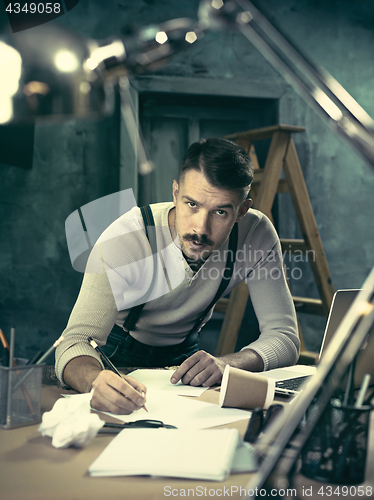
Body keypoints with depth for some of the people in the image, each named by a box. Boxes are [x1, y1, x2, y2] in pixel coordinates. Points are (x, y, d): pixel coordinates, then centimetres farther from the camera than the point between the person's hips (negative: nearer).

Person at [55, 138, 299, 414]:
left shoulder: (257, 234, -25)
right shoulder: (126, 239, -32)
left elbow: (285, 337, -23)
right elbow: (76, 340, -37)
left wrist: (226, 362, -44)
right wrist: (96, 381, -61)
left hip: (185, 351, 1)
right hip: (116, 354, 0)